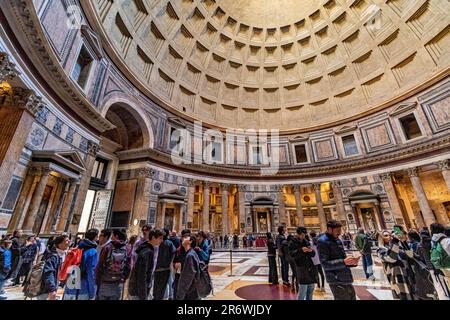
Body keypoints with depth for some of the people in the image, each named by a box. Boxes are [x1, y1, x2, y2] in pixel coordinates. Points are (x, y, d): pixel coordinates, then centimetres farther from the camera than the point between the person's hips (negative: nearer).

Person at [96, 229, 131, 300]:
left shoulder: (107, 247, -13)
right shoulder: (127, 250, -6)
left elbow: (99, 266, -9)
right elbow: (128, 268, -3)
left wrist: (97, 281, 4)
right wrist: (122, 280, 11)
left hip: (104, 283, -2)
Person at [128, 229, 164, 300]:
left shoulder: (153, 250, 3)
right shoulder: (146, 253, -26)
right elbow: (141, 276, -25)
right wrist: (143, 295, -20)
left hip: (144, 289, 9)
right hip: (138, 291, -9)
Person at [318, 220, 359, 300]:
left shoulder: (338, 240, 12)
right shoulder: (322, 241, -15)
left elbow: (341, 258, 18)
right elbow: (325, 264, -20)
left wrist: (352, 262, -2)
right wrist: (343, 262, -27)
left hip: (346, 280, 8)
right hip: (337, 282, -8)